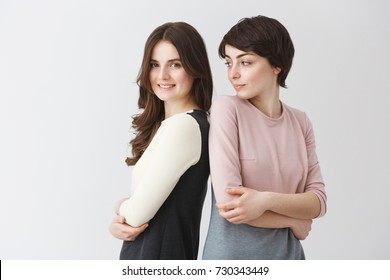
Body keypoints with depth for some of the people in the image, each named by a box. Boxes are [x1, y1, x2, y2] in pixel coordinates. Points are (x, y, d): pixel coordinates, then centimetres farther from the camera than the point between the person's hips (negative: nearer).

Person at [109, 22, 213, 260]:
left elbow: (137, 214, -21)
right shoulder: (168, 125, 5)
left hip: (158, 256, -8)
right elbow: (145, 205, 8)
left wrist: (120, 207, -1)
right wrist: (119, 223, -11)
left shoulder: (184, 126, -23)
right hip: (145, 252, 8)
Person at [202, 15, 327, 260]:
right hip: (233, 255, -3)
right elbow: (228, 202, -19)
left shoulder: (300, 122, 0)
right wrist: (294, 220, -8)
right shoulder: (227, 109, -12)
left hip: (288, 254, 4)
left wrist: (266, 200, -22)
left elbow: (318, 200, -6)